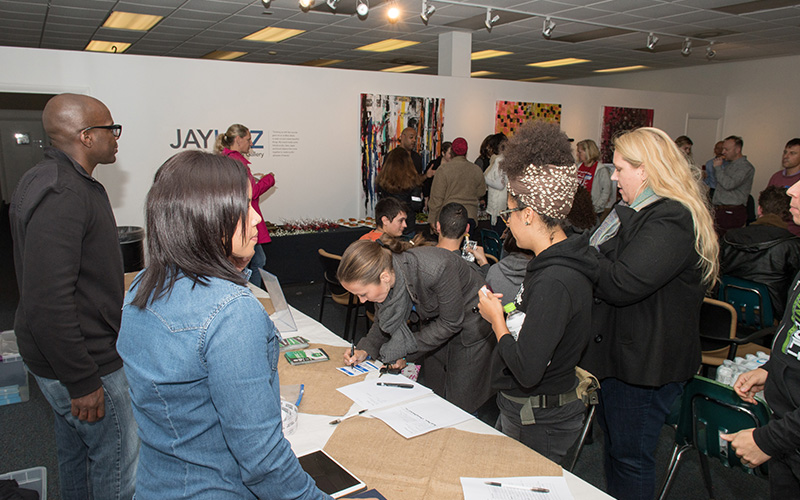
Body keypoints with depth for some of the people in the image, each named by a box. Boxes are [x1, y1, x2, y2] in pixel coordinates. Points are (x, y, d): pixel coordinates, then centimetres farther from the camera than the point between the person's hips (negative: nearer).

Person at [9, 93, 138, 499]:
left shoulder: (52, 179, 8)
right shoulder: (61, 195, -26)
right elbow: (49, 302, -30)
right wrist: (81, 381, -23)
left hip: (62, 356, 10)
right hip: (82, 360, -10)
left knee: (75, 447, 24)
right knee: (118, 457, 5)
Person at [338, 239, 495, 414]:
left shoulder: (435, 269, -40)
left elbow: (451, 323, -24)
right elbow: (383, 320, 1)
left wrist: (403, 349, -18)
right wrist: (365, 350, -14)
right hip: (434, 321, 5)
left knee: (459, 405, 2)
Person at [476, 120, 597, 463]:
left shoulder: (554, 282, -29)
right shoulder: (558, 264, 2)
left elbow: (527, 371, -30)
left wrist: (497, 319, -17)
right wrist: (503, 310, 2)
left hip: (539, 422, -9)